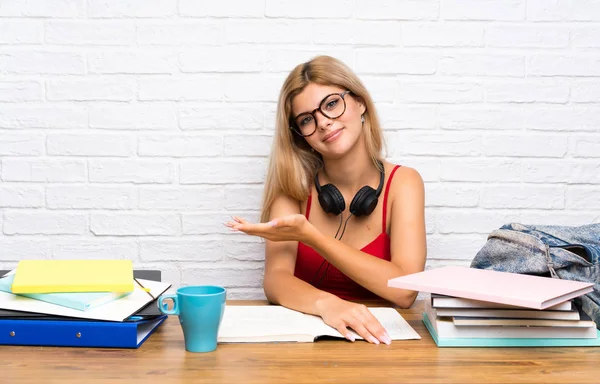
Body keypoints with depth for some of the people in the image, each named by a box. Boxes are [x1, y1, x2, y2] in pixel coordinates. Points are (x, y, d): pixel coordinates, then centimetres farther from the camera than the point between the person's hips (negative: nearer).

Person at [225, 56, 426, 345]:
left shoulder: (401, 183, -4)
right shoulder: (295, 183, 0)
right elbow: (276, 278, -11)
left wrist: (309, 235, -21)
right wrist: (327, 304, -32)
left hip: (374, 339, -1)